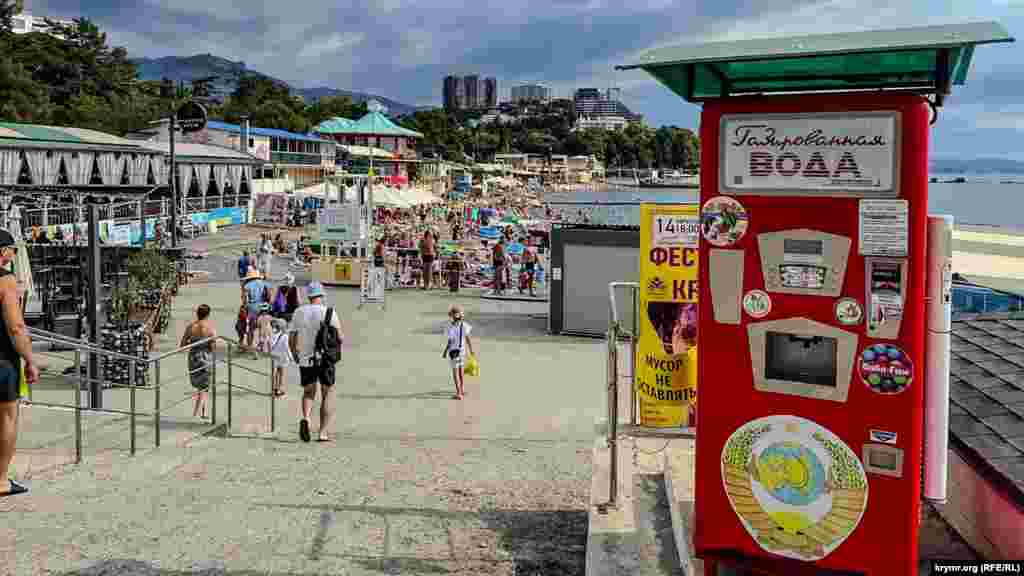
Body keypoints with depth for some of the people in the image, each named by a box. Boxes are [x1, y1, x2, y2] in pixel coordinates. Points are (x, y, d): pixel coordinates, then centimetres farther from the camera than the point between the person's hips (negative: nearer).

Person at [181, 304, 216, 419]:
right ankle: (195, 415, -5)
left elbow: (182, 345, 0)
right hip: (206, 359, -4)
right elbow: (213, 347, -14)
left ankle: (203, 413, 28)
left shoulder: (190, 327, -2)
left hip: (193, 358, 4)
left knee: (200, 387, 23)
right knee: (203, 390, 5)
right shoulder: (211, 328, -12)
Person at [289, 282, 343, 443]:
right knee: (328, 395, 11)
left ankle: (306, 418, -10)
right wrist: (341, 337, 15)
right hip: (325, 359, -2)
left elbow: (291, 340, 4)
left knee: (308, 392, 19)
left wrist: (295, 355, 20)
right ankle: (323, 433, 6)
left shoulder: (299, 312, 2)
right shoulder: (329, 312, -6)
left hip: (305, 360, 2)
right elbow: (340, 337, -8)